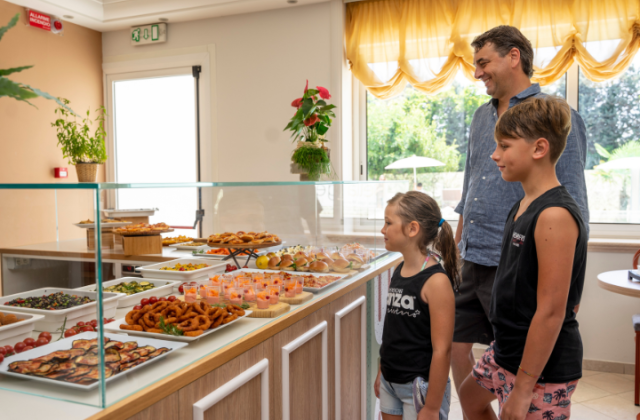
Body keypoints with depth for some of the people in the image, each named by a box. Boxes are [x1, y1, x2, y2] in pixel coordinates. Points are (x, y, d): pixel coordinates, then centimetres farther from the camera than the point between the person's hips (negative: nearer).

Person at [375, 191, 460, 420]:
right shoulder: (398, 272, 1)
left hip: (420, 387, -6)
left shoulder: (436, 281, -20)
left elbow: (441, 350, -20)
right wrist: (381, 373, 15)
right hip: (390, 382, 6)